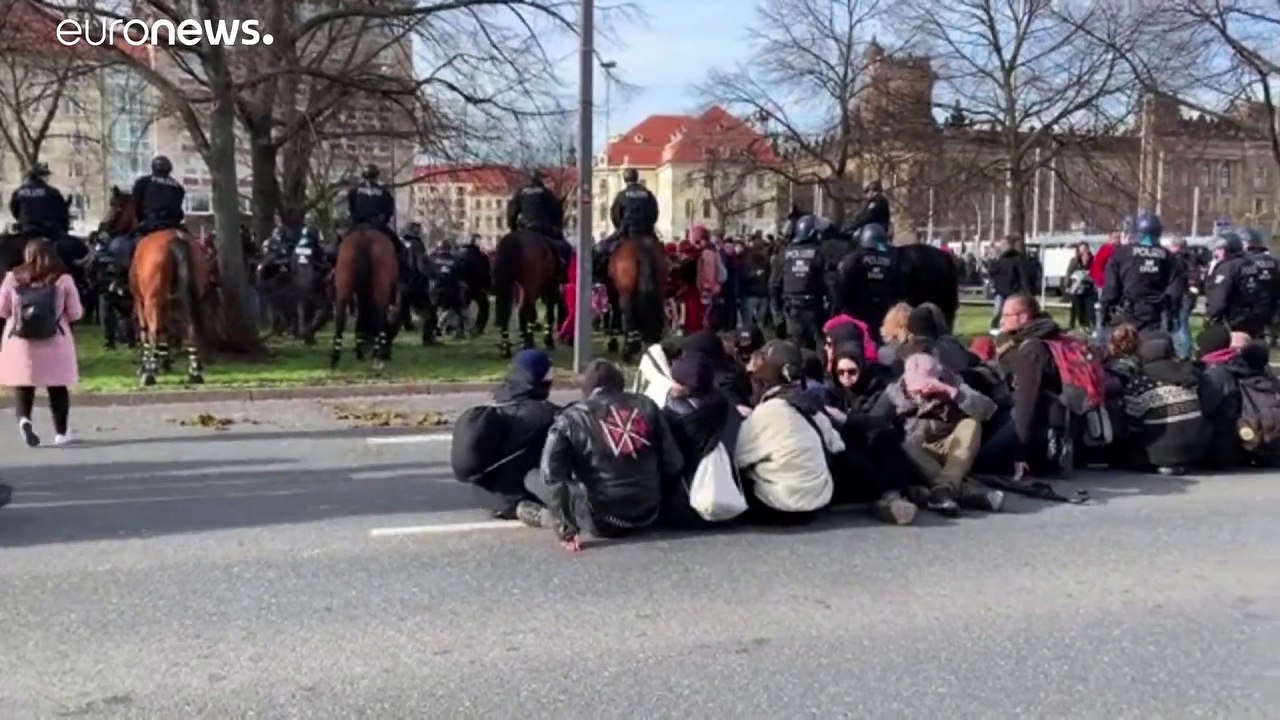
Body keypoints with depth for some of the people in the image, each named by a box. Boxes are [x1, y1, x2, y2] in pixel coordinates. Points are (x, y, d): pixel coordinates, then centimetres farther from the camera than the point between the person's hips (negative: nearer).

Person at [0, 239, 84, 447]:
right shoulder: (63, 280, -5)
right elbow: (75, 314, -2)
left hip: (19, 341, 1)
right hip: (55, 341, -1)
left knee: (22, 384, 11)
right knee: (58, 387, 11)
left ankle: (24, 419, -15)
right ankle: (61, 431, 16)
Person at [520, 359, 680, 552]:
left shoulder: (573, 417, -4)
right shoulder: (646, 405, 5)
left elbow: (552, 475, -14)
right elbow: (673, 463, 4)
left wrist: (567, 528, -9)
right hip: (648, 515, 2)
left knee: (533, 479, 16)